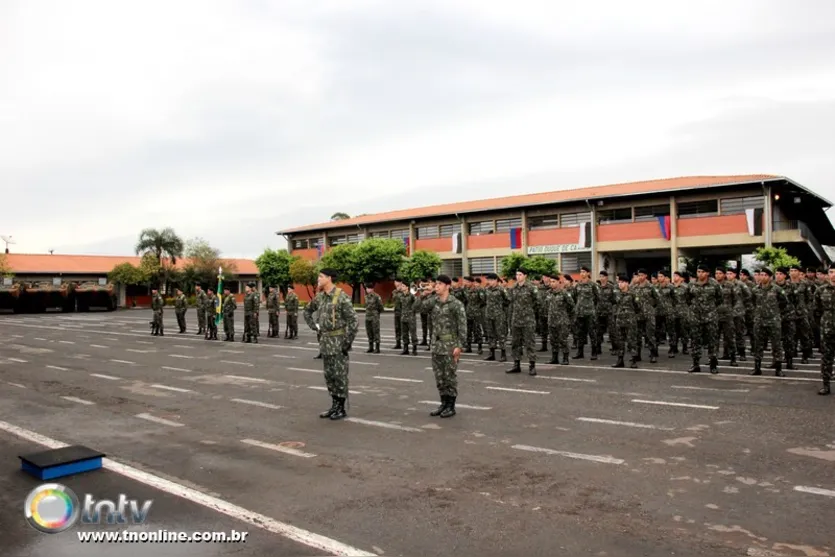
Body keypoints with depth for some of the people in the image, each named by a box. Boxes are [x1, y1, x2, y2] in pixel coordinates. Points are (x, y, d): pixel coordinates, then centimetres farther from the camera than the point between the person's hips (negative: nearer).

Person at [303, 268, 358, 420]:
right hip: (325, 340, 8)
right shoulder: (320, 297, 8)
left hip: (338, 341, -8)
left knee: (340, 375, -1)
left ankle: (341, 408, 9)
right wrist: (314, 326, 12)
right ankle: (334, 406, 23)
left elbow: (353, 321, -18)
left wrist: (348, 342, -18)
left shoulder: (342, 297, -16)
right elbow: (307, 310, 26)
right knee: (329, 375, 12)